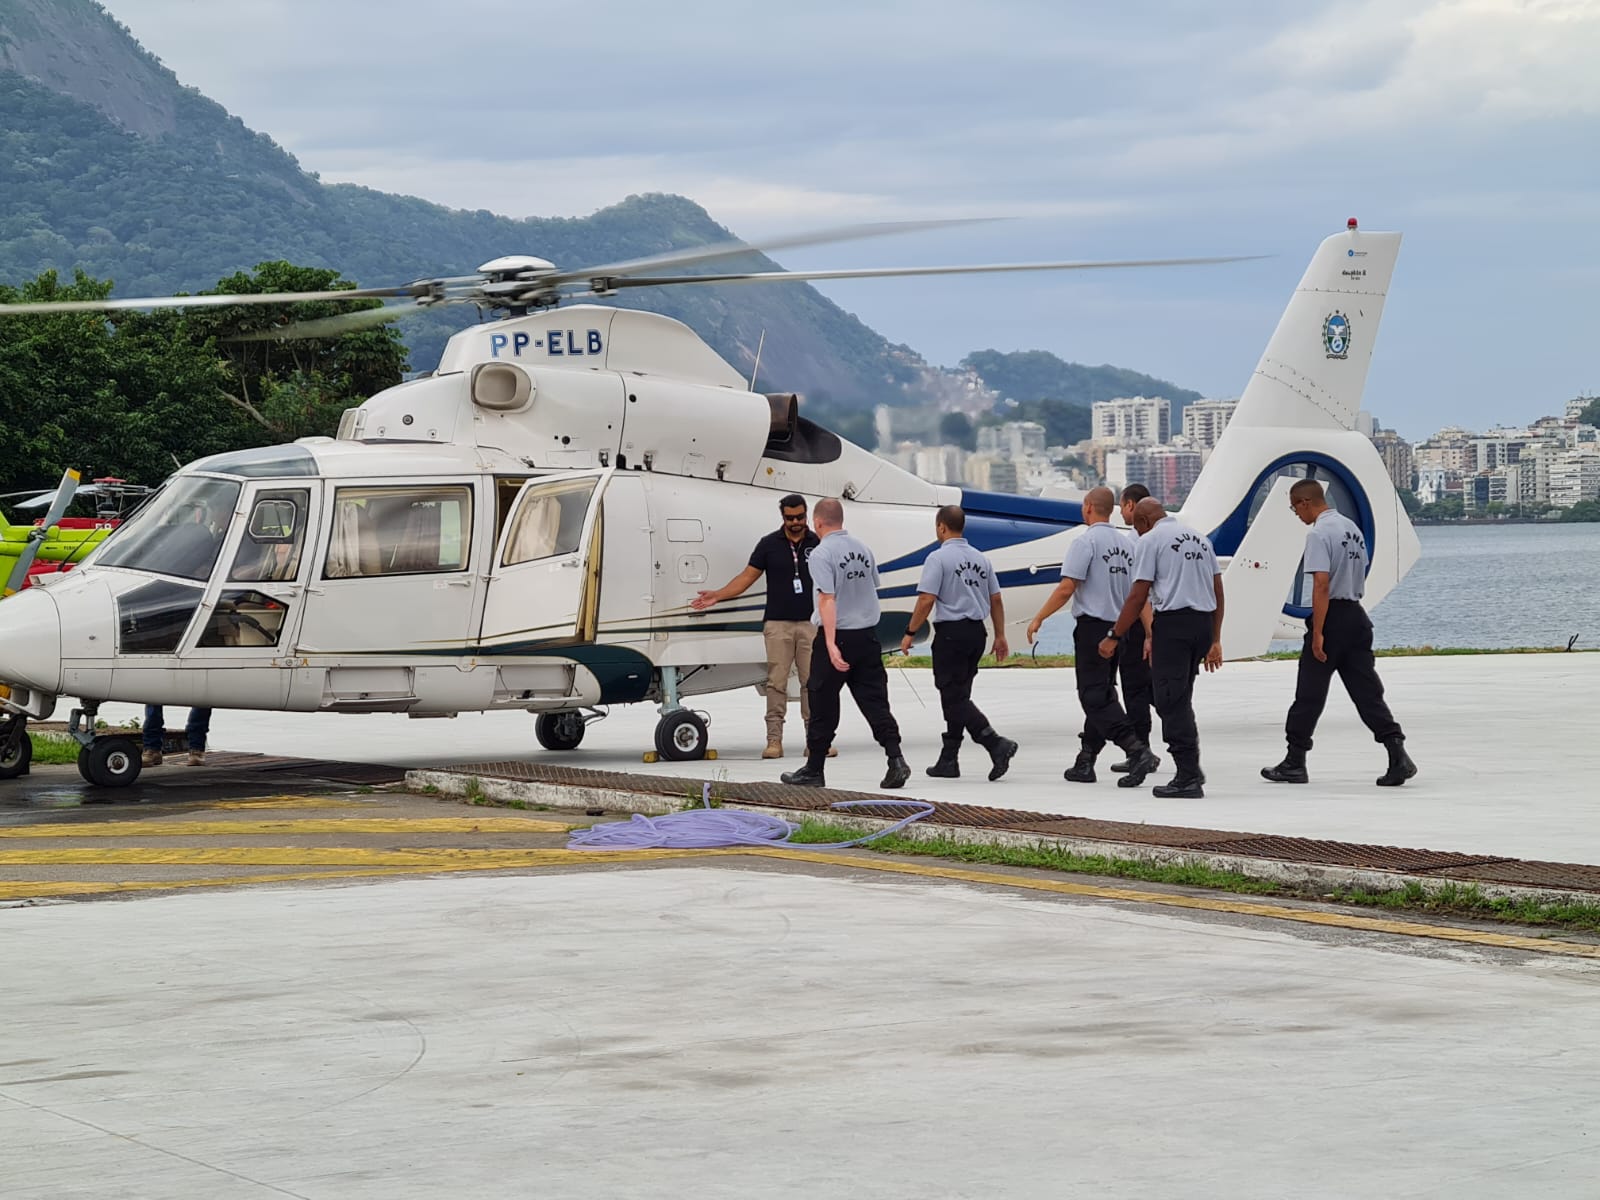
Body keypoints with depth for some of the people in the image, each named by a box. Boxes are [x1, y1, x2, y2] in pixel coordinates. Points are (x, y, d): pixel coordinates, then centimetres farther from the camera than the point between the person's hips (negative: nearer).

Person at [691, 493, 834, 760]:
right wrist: (716, 596, -3)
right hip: (778, 623, -1)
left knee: (812, 682, 1)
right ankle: (774, 740, -2)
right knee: (776, 683, -3)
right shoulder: (769, 544, 4)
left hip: (810, 623, 1)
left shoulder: (818, 544, 6)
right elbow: (747, 576, 6)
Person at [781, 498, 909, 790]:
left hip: (837, 635, -6)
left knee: (823, 706, 5)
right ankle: (895, 760, -9)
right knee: (875, 701, 4)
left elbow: (827, 599, -20)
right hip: (868, 634, 6)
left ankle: (814, 770, 13)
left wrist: (831, 644, -25)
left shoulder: (822, 553, -13)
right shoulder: (862, 548, 8)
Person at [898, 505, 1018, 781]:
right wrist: (1000, 636, 21)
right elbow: (996, 600, 14)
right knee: (957, 696, 14)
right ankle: (948, 761, 15)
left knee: (954, 698, -6)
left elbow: (926, 601, -15)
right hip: (977, 632, 7)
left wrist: (910, 633, -7)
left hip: (951, 632, -7)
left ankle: (996, 744, -21)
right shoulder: (981, 559, 11)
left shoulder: (939, 558, -10)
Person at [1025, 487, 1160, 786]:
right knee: (1102, 693, 13)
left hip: (1093, 627, -8)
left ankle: (1138, 751, -24)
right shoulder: (1126, 545, 12)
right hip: (1119, 628, 8)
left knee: (1094, 697, -9)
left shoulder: (1085, 542, -10)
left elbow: (1066, 588, -17)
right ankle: (1085, 763, 15)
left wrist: (1038, 618, -8)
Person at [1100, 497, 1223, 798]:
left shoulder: (1150, 541, -2)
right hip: (1203, 622, 7)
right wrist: (1215, 640, 20)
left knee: (1171, 702, -3)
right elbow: (1218, 591, 17)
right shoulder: (1199, 537, 19)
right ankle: (1190, 771, 14)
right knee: (1180, 699, 17)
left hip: (1173, 622, -7)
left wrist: (1114, 637, -1)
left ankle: (1189, 778, -7)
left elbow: (1138, 595, -7)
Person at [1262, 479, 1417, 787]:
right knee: (1367, 691, 5)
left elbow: (1321, 584, -21)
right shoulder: (1352, 528, 13)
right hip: (1356, 614, 8)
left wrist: (1317, 633, -20)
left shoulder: (1319, 534, -14)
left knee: (1309, 693, 3)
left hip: (1332, 616, -8)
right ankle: (1398, 755, -7)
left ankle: (1294, 763, 11)